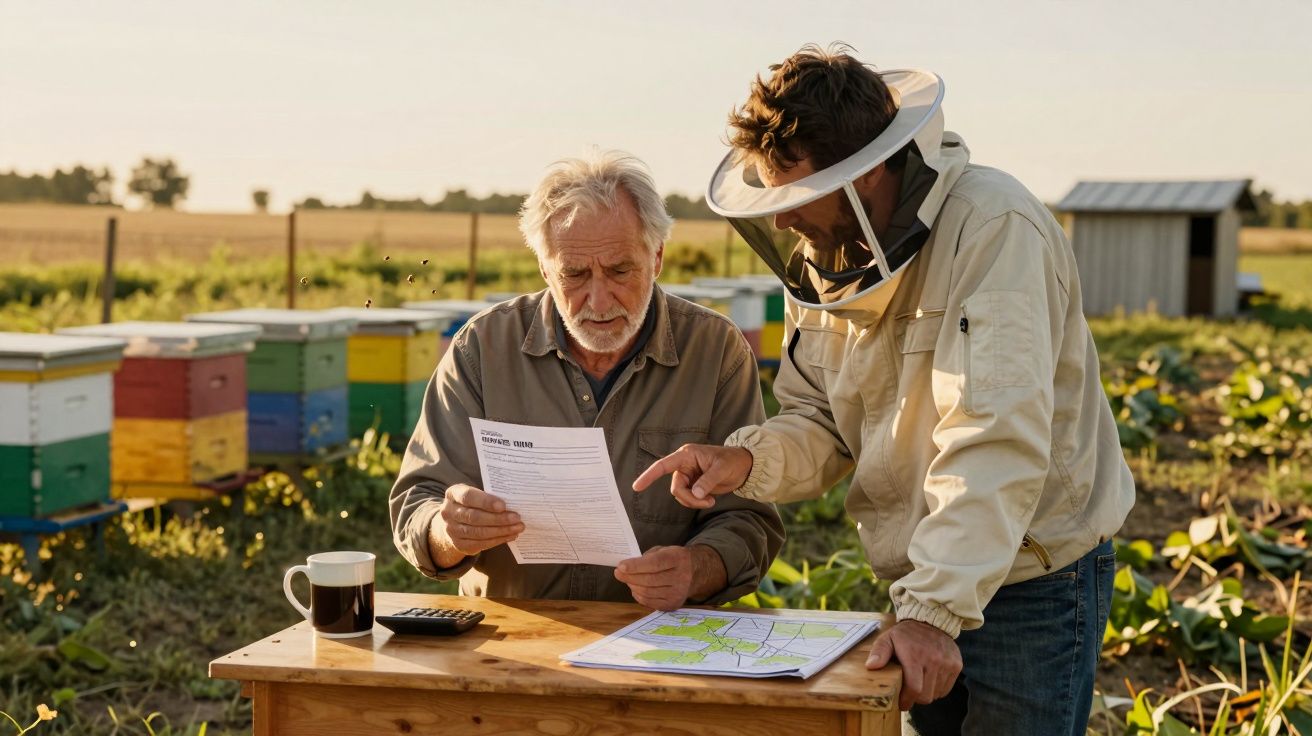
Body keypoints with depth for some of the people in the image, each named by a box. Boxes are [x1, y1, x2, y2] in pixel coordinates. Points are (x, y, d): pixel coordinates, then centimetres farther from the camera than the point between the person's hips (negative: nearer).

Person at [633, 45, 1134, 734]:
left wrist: (934, 610, -37)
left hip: (1031, 580, -7)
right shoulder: (822, 251, 1)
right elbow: (820, 423, 5)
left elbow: (994, 446, -31)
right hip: (920, 577, 7)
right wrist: (746, 460, -16)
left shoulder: (992, 230, -24)